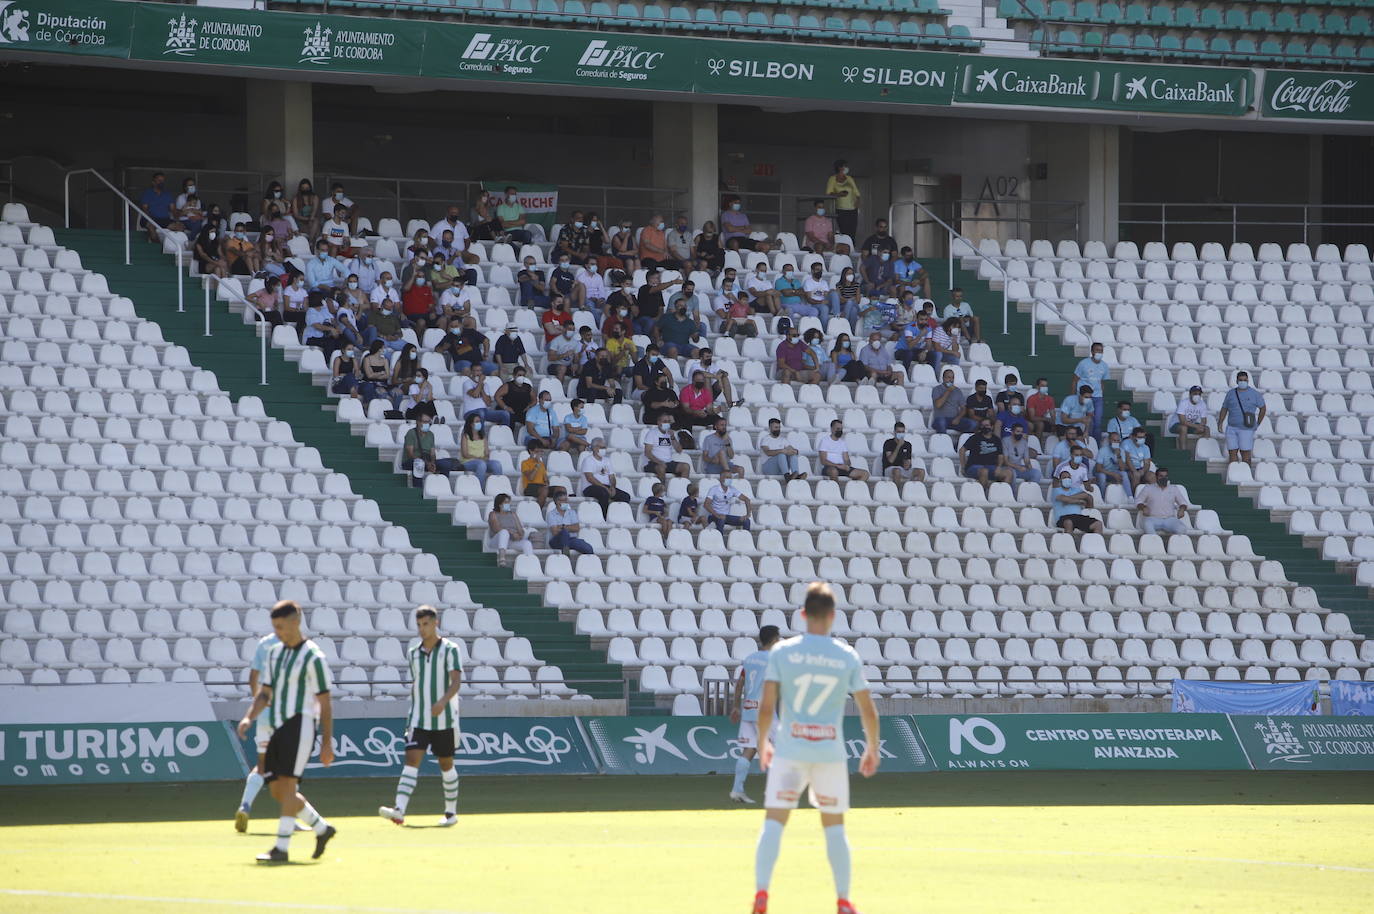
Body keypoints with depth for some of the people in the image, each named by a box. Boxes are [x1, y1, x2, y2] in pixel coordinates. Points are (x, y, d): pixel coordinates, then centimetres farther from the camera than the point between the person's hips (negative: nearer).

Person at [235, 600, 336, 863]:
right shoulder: (274, 654, 14)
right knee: (277, 790, 6)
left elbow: (324, 703, -6)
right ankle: (322, 828, 23)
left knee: (287, 786, -14)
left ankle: (281, 847, -14)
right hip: (277, 727, 8)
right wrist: (249, 717, -2)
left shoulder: (313, 658, -7)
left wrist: (327, 742, -8)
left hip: (300, 725, -8)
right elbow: (264, 693, 16)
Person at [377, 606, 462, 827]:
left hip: (444, 719, -3)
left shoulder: (450, 650, -4)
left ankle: (451, 813, 22)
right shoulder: (413, 654, 11)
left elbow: (456, 681, -15)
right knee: (411, 760, -12)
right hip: (419, 720, 3)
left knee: (446, 764, 8)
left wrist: (443, 701, -33)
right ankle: (399, 811, -24)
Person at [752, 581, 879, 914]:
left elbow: (766, 706, -4)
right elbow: (868, 712, 4)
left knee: (773, 822, 1)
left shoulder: (782, 652, -2)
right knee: (834, 826, 12)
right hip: (831, 750, 1)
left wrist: (762, 743, 11)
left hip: (789, 749, -1)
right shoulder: (848, 657, 0)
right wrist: (872, 749, 18)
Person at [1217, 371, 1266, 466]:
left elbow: (1263, 408, 9)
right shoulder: (1231, 393, 10)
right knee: (1232, 451, 0)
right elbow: (1224, 409, 15)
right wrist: (1220, 423, 7)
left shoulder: (1255, 394, 1)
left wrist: (1257, 424, 7)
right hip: (1231, 428, 3)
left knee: (1245, 452, -5)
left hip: (1246, 429, -3)